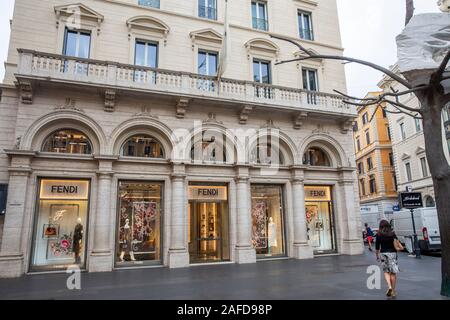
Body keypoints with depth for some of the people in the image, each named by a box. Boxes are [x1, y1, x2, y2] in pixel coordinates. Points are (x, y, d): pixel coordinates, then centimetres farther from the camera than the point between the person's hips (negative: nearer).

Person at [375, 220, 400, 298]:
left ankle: (389, 286, -7)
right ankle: (393, 291, 13)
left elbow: (377, 247, -2)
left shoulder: (379, 234, -3)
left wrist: (377, 256, 9)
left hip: (383, 254, -1)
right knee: (393, 273, 8)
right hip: (392, 253, 1)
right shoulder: (392, 233, 0)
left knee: (386, 271, 14)